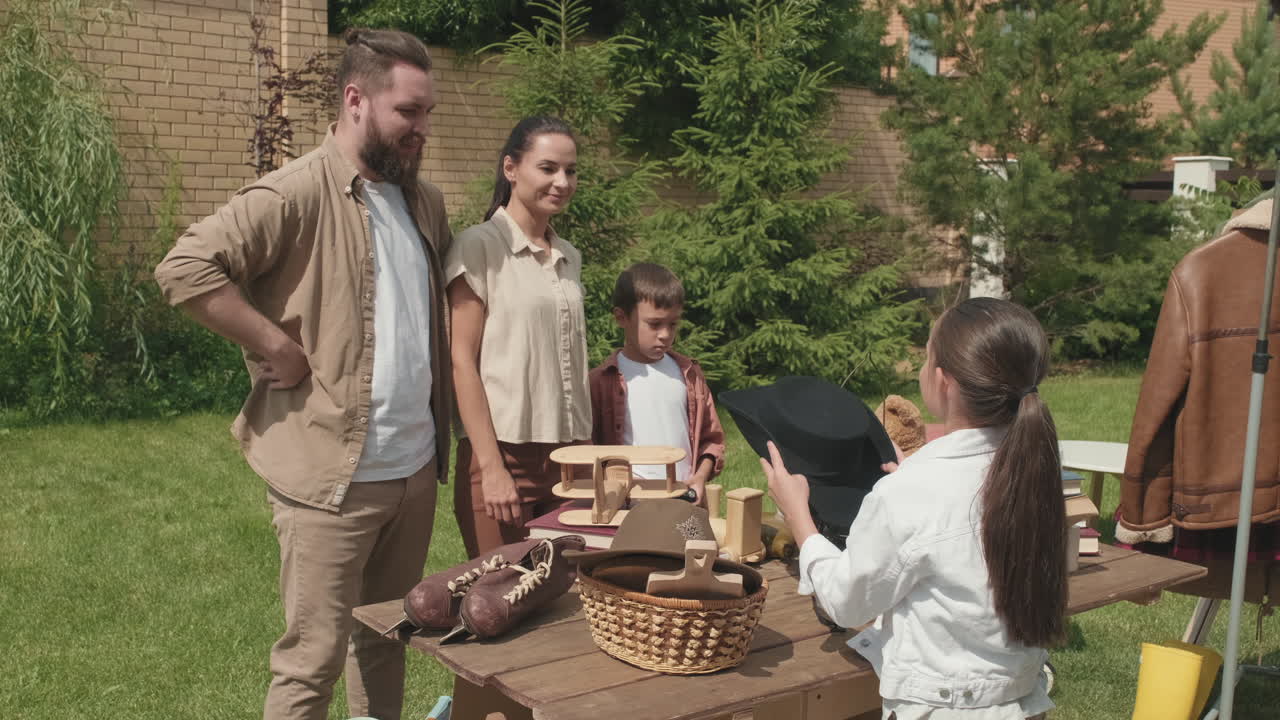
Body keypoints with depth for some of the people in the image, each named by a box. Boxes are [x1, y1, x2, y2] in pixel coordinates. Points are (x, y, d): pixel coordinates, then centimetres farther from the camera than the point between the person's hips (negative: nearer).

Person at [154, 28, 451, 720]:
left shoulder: (425, 201, 10)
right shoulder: (295, 193, -13)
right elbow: (184, 268, -21)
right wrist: (279, 348, -19)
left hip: (416, 470, 7)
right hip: (331, 479, -7)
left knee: (386, 642, 19)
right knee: (313, 660, 4)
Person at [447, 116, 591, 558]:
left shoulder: (568, 257, 14)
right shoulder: (479, 247, -5)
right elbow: (462, 362, -9)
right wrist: (491, 468, -14)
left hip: (567, 455, 6)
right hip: (504, 452, -6)